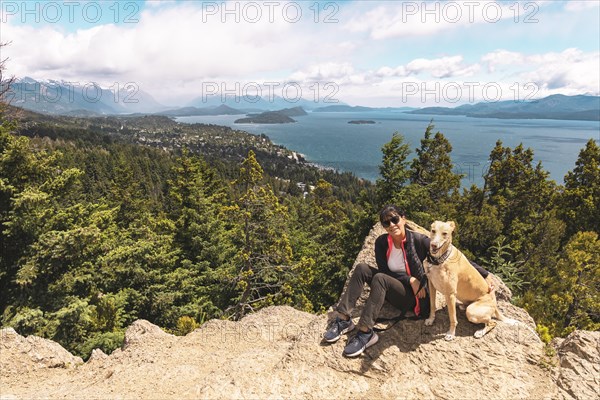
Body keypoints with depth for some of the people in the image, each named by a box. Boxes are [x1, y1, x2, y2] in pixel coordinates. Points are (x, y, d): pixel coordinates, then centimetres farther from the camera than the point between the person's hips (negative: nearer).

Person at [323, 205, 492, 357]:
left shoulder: (418, 240, -17)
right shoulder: (381, 242, -7)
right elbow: (384, 269, -6)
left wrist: (485, 274, -16)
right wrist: (409, 279, -19)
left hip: (414, 295, -4)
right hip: (391, 290, 5)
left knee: (380, 278, -31)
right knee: (362, 268, -17)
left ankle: (366, 333, -32)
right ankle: (344, 319, -20)